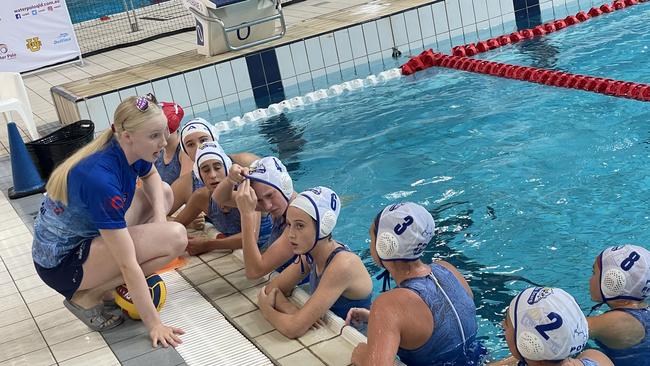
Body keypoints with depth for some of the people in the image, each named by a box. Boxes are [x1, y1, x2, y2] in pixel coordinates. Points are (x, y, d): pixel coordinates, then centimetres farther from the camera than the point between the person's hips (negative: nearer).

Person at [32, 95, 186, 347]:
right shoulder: (101, 179, -33)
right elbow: (128, 264, -30)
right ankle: (88, 297, -7)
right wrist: (153, 324, -24)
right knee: (175, 237, -21)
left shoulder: (129, 150, -9)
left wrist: (159, 215, -3)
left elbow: (151, 176, 17)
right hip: (61, 262, -9)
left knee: (164, 193, 13)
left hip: (84, 231, 9)